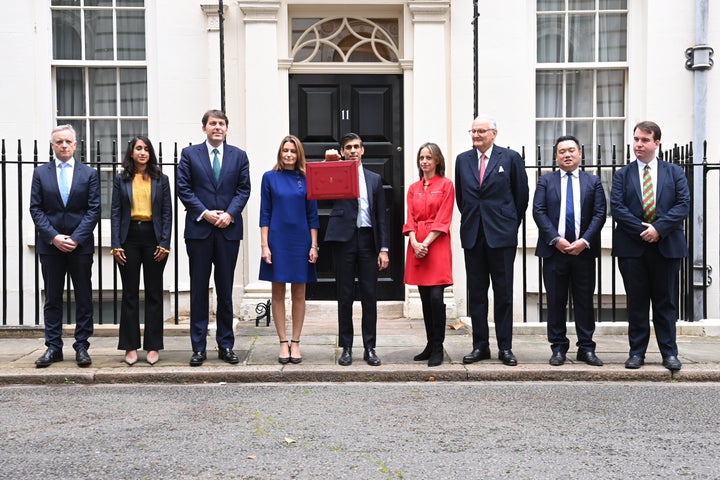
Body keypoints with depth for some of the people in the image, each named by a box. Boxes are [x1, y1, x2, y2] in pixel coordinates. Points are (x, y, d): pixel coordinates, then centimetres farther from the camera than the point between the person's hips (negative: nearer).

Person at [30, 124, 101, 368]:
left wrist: (76, 238, -12)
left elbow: (94, 209, -2)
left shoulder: (89, 173, 4)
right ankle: (53, 347, 12)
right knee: (52, 298, 6)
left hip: (80, 245, -1)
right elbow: (36, 209, 2)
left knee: (84, 298, 3)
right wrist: (54, 237, -11)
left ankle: (82, 346, 10)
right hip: (50, 245, 1)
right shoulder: (40, 173, 7)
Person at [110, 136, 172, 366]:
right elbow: (115, 213, 3)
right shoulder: (121, 179, 7)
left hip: (153, 237, 0)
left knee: (154, 293, 4)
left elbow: (167, 213, 4)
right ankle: (131, 347, 10)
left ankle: (153, 346, 10)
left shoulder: (161, 179, 7)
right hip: (129, 237, 0)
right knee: (130, 293, 4)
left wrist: (164, 243, -5)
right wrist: (115, 245, -5)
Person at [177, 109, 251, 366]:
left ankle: (226, 345, 15)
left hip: (229, 229, 1)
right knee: (198, 290, 2)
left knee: (226, 290, 7)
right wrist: (204, 213, -11)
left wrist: (229, 214, -11)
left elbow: (244, 189, 4)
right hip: (199, 229, -1)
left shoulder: (239, 156, 9)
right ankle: (199, 348, 8)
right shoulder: (190, 154, 5)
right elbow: (183, 188, -1)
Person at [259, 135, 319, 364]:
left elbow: (312, 215, 5)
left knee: (299, 293, 5)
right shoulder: (270, 178, 2)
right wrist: (264, 245, -6)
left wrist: (314, 246, -2)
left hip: (300, 241, 1)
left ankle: (295, 343, 13)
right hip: (277, 241, -1)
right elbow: (265, 214, 1)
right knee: (278, 293, 3)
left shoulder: (306, 179, 4)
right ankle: (283, 343, 12)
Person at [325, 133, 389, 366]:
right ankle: (346, 347, 11)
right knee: (345, 295, 3)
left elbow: (381, 216, 11)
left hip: (368, 239, 2)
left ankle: (369, 347, 11)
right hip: (344, 239, -2)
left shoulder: (374, 179, 14)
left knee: (370, 295, 3)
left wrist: (384, 248, 4)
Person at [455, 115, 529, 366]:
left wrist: (511, 223, 8)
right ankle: (480, 346, 14)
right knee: (476, 293, 7)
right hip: (472, 235, 3)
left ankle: (505, 347, 9)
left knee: (503, 293, 2)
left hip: (501, 235, -3)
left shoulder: (510, 158, -1)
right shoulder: (463, 160, 9)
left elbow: (522, 194, 5)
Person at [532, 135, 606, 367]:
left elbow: (599, 214, 2)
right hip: (554, 250, 0)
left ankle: (586, 348, 13)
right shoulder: (546, 181, 8)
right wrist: (556, 239, -13)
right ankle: (558, 348, 12)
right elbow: (538, 212, -2)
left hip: (584, 250, 1)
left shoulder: (593, 181, 10)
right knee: (556, 301, 4)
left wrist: (585, 241, -12)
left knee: (585, 301, 5)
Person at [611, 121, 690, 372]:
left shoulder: (675, 172, 8)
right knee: (636, 302, 5)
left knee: (666, 302, 6)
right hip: (632, 247, 0)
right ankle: (637, 352, 12)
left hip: (666, 246, 0)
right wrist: (641, 229, -14)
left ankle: (669, 353, 13)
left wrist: (659, 228, -15)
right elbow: (617, 207, -4)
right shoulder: (623, 174, 8)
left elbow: (683, 204, -2)